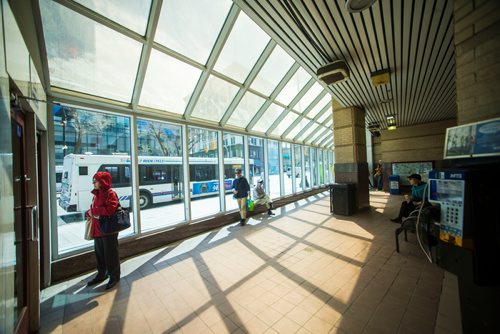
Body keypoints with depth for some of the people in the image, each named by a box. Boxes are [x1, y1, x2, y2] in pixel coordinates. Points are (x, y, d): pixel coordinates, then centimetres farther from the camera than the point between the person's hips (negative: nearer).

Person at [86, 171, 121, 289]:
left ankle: (114, 276, 21)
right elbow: (93, 208, 16)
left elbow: (110, 210, -26)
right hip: (97, 230, 8)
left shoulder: (110, 193, -15)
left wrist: (93, 211, -15)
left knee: (111, 254, 5)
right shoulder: (96, 194, 12)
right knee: (99, 253, 21)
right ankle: (101, 274, 40)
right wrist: (89, 213, -5)